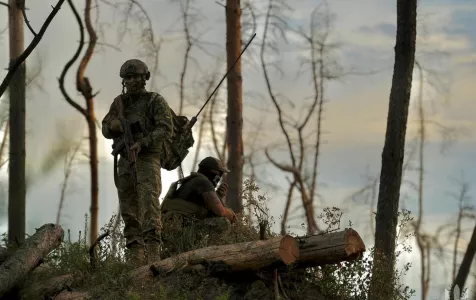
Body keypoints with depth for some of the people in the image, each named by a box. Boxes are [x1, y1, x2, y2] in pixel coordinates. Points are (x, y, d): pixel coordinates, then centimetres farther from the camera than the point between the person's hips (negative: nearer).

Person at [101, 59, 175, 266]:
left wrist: (141, 143, -23)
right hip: (125, 162, 6)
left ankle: (153, 253, -31)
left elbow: (166, 129, -12)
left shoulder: (156, 101, -2)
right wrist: (116, 124, -11)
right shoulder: (119, 103, 14)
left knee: (149, 202, -22)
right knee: (129, 210, 2)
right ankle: (135, 260, 5)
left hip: (148, 159, -6)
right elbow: (106, 130, 13)